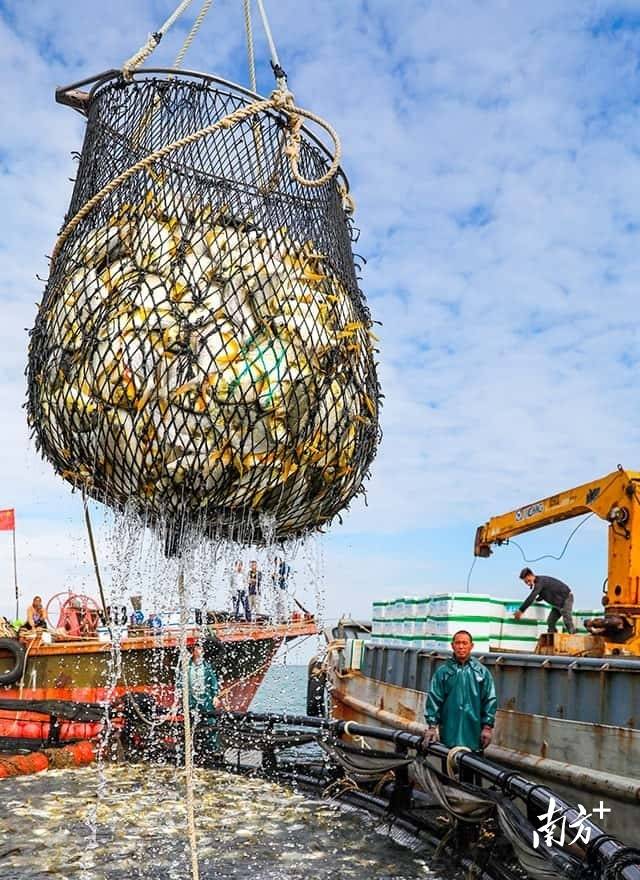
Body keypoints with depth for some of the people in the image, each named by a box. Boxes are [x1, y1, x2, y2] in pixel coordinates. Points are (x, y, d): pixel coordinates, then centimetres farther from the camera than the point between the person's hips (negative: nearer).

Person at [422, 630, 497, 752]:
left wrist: (487, 727, -1)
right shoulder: (443, 671, 1)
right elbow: (433, 699, 0)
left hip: (474, 733, 0)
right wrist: (432, 726, -6)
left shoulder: (482, 672, 2)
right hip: (449, 732, 0)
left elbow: (490, 701, 3)